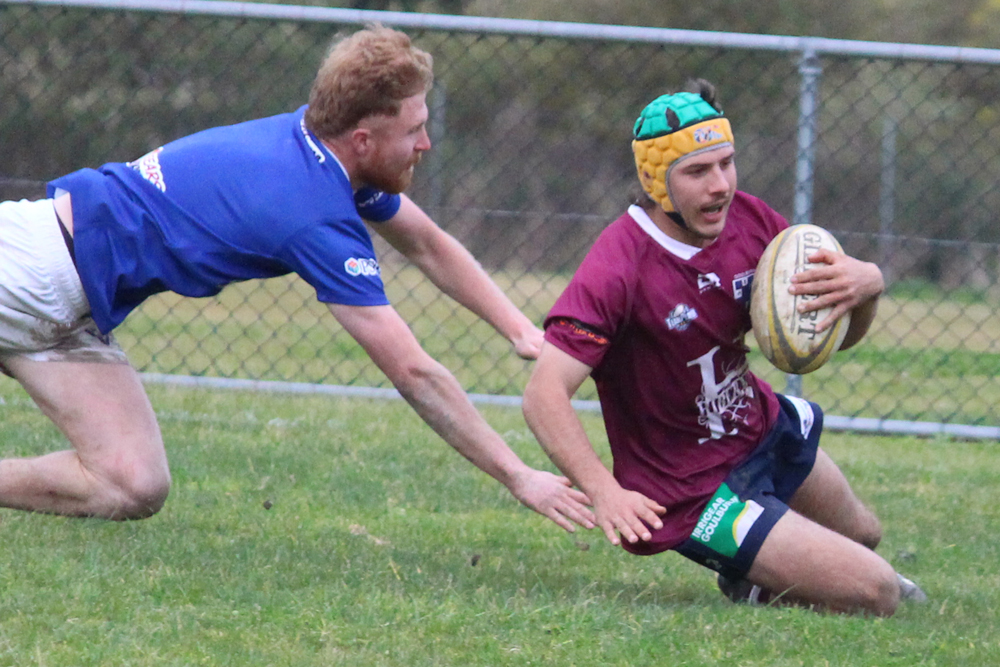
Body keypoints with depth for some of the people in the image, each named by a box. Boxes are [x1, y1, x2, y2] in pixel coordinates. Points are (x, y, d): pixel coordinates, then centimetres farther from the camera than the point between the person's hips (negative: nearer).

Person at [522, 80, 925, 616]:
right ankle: (756, 589, 19)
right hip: (690, 491, -8)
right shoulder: (618, 270, -30)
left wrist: (867, 284, -25)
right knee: (874, 595, -10)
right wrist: (604, 492, -49)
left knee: (862, 534, 30)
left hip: (763, 427, 8)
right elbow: (544, 394, -35)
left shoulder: (748, 220, -10)